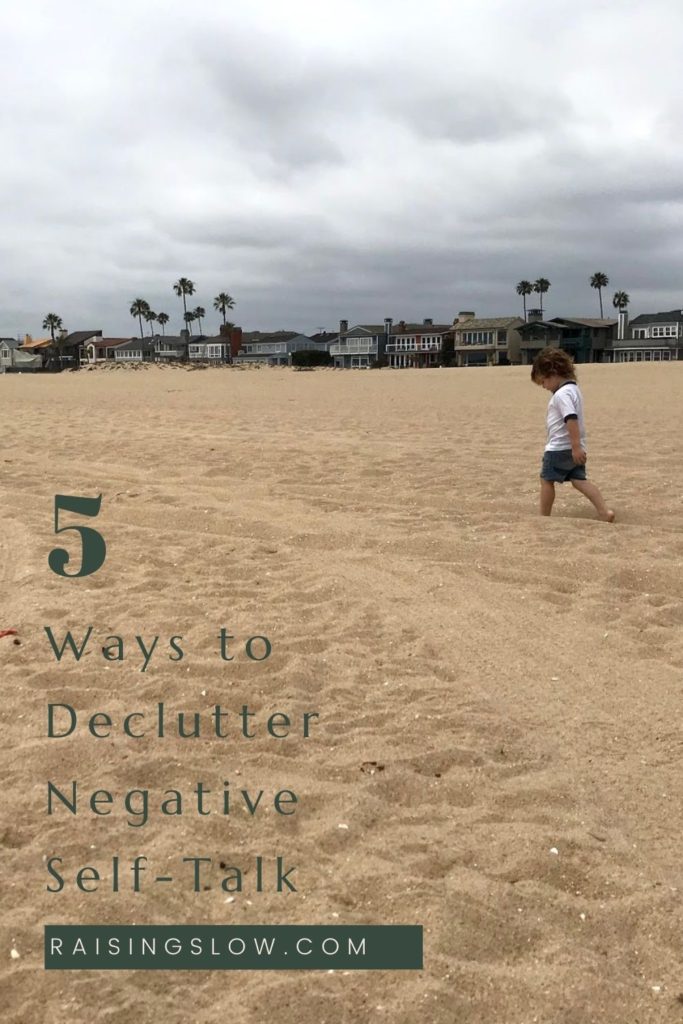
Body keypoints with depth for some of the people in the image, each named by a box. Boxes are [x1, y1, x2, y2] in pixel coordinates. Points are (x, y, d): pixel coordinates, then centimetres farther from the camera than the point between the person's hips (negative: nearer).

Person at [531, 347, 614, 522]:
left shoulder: (562, 394, -18)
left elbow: (571, 419, -28)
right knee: (579, 480, 4)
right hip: (574, 447, 9)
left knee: (546, 480, 5)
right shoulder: (573, 389, 14)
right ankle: (604, 511, -9)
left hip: (559, 448, -9)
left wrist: (576, 446, -31)